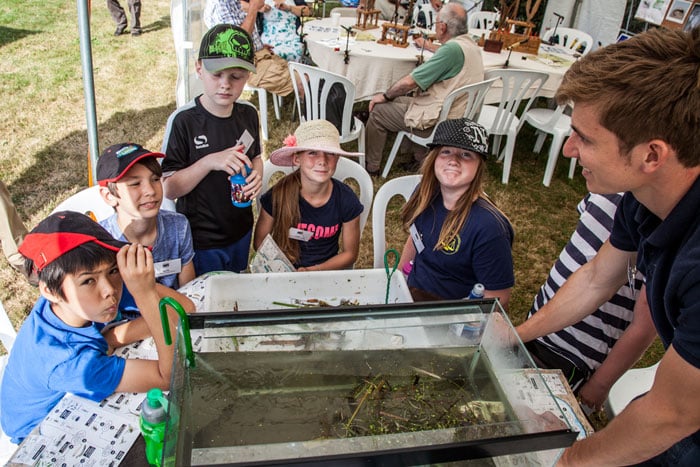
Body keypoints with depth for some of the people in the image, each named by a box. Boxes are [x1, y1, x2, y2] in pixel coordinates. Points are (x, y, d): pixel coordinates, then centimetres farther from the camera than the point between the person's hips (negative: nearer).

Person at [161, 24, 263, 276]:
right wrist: (209, 162, -32)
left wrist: (256, 175, -10)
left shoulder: (248, 114, -6)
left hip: (241, 231, 5)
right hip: (200, 240, -5)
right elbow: (168, 189, -18)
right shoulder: (183, 120, -20)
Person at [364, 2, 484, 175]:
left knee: (378, 110, 4)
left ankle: (371, 167, 17)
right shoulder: (472, 45, 5)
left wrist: (385, 96, -6)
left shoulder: (452, 49, -23)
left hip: (438, 123, -9)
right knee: (399, 100, 28)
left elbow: (410, 82, -22)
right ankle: (420, 158, 26)